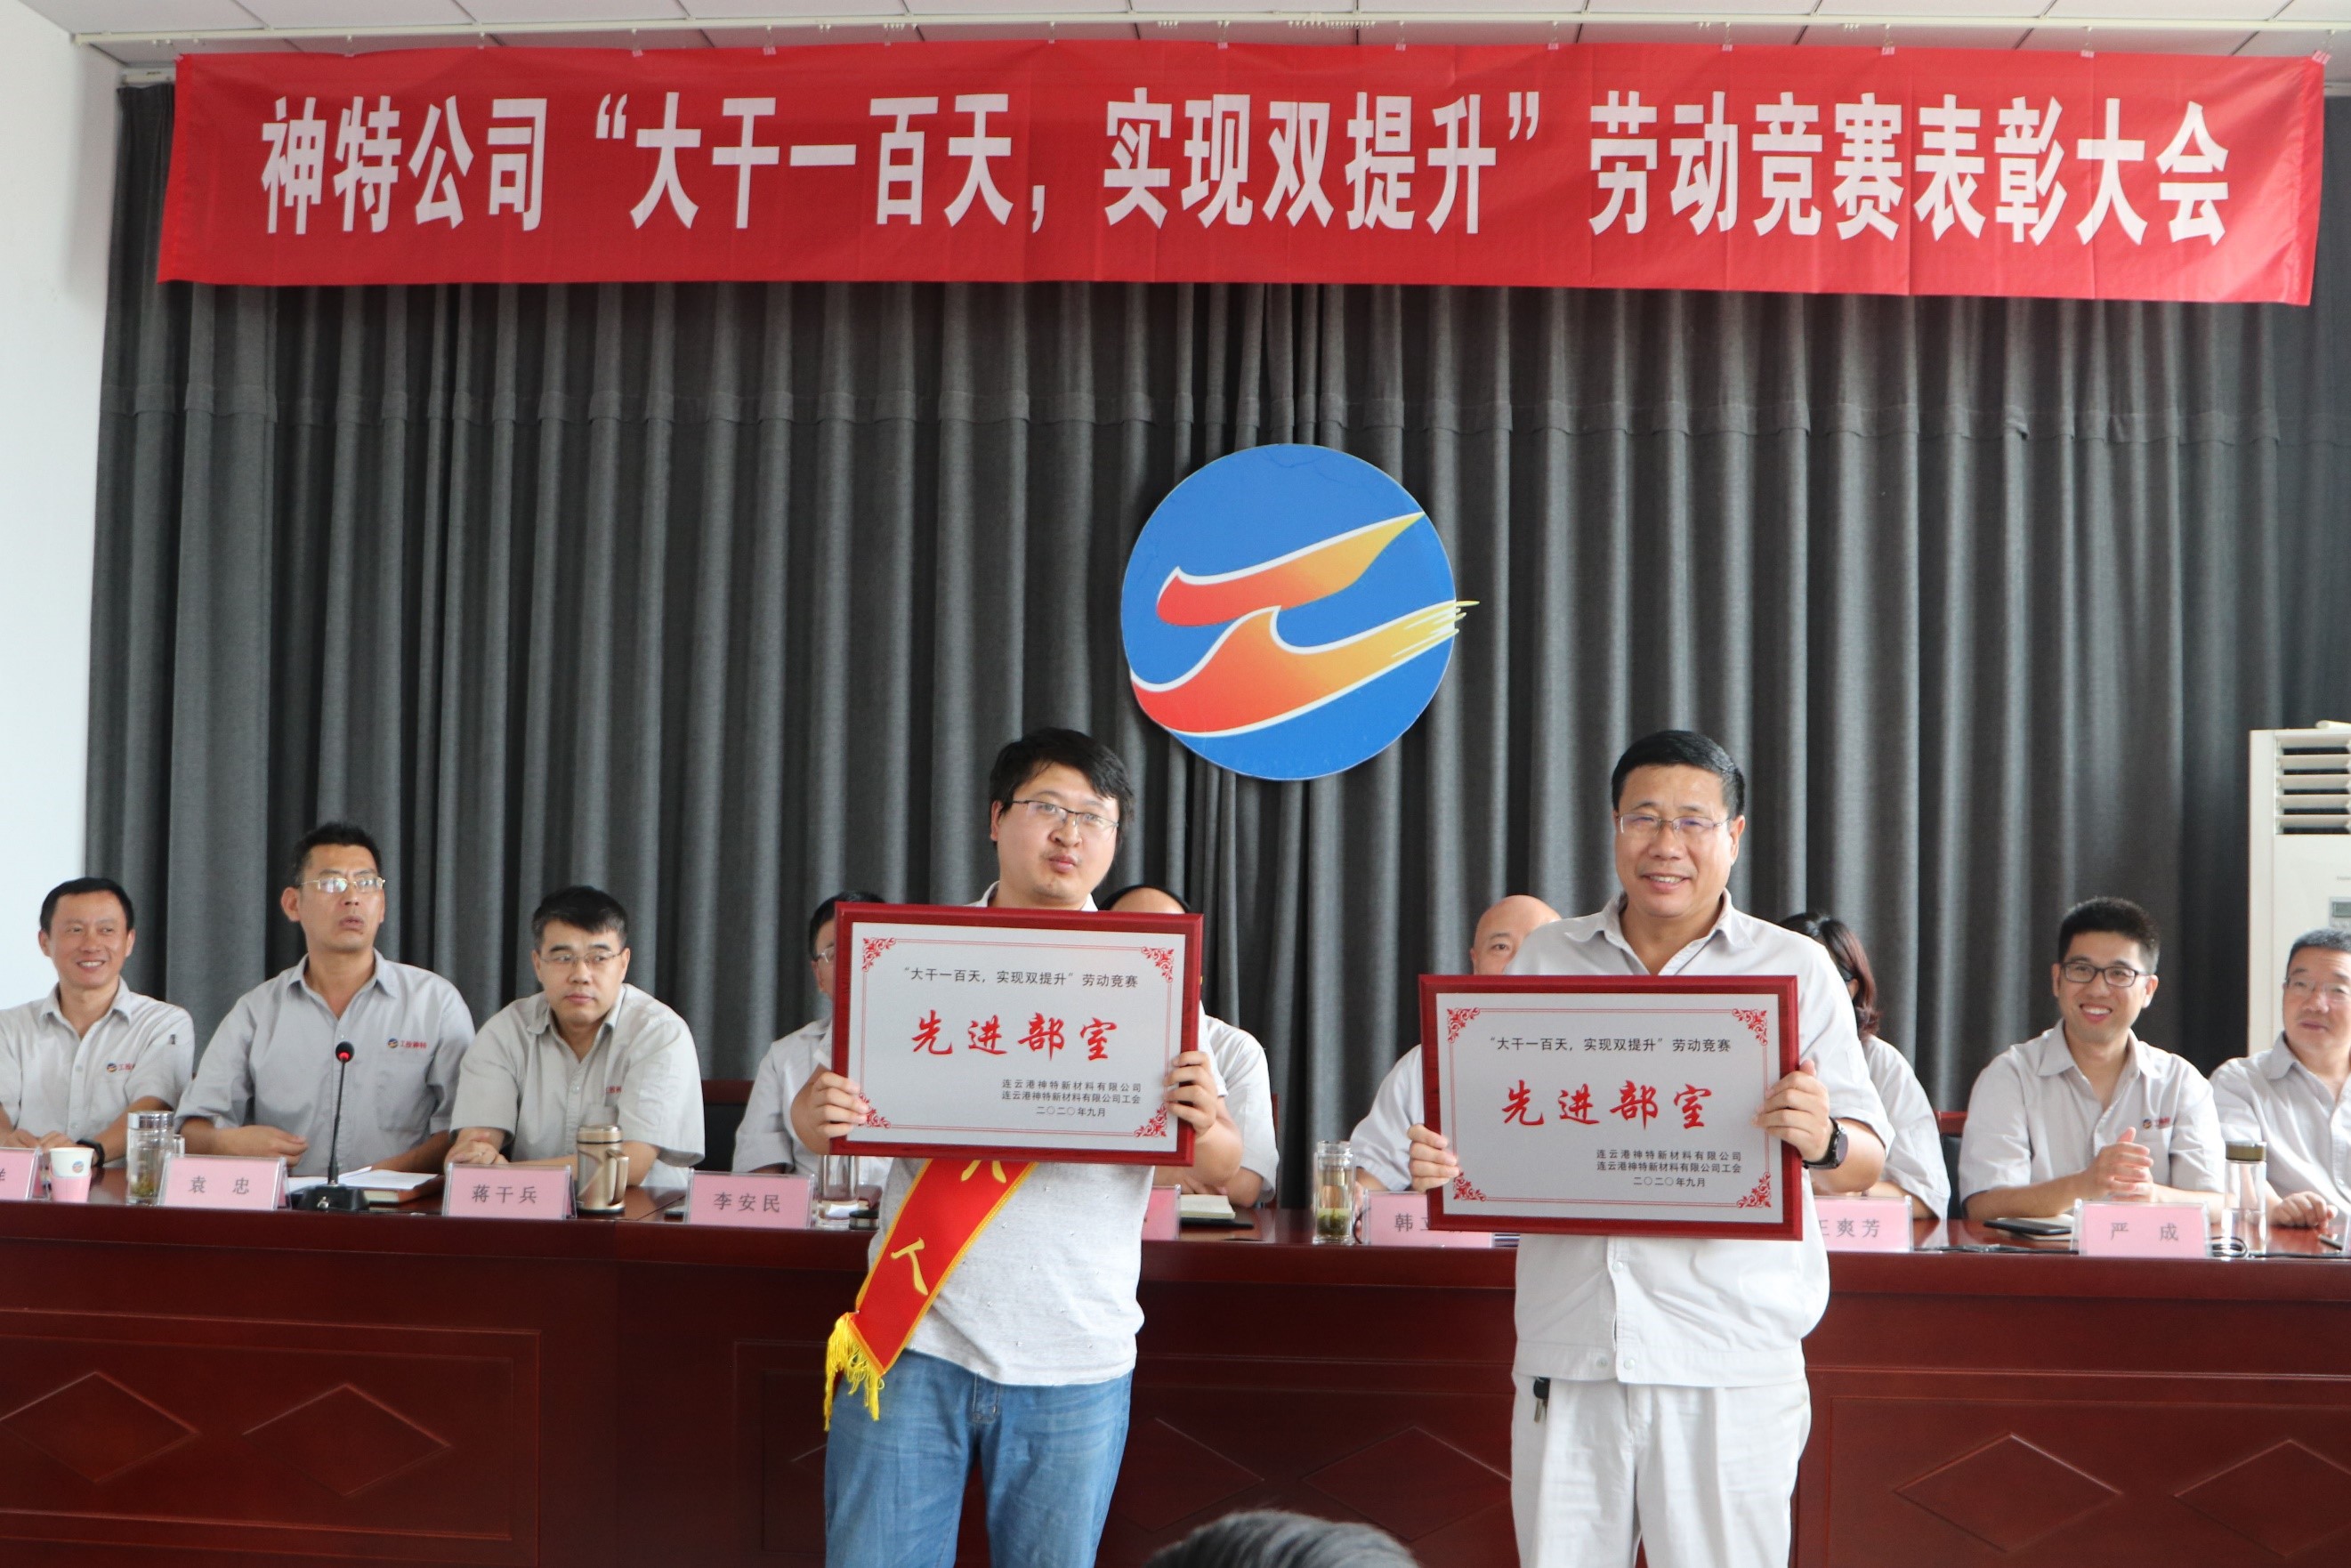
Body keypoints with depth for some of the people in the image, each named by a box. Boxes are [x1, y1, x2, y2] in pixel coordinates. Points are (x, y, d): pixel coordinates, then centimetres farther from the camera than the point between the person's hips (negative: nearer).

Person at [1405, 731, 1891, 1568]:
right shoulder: (1544, 958, 12)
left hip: (1731, 1360, -2)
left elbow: (1868, 1160, 2)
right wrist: (1445, 1158, -7)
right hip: (1566, 1352, 2)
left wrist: (1823, 1142, -20)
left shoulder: (1795, 968, 5)